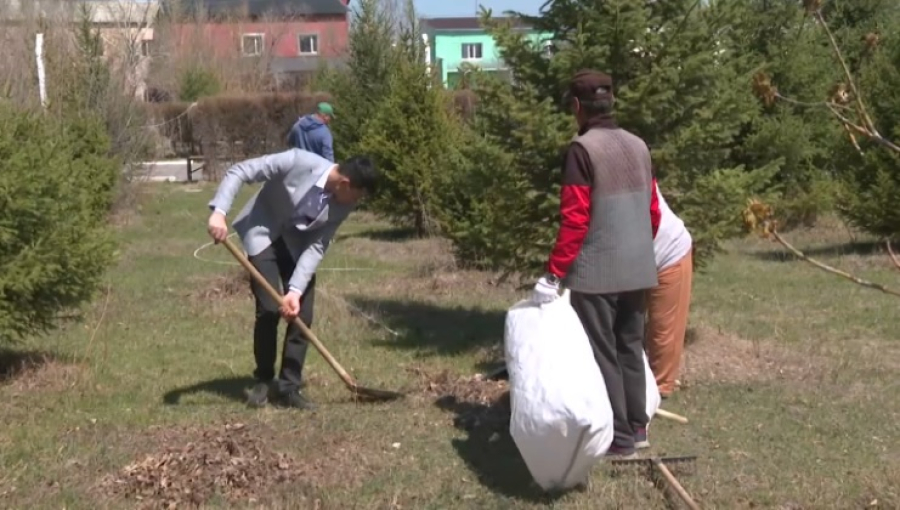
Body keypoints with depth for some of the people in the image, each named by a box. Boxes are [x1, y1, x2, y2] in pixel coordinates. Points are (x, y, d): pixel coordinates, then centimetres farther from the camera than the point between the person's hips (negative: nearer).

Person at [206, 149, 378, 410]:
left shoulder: (344, 204, -18)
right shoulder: (298, 162, -31)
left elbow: (317, 246, -16)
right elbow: (239, 171, -27)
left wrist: (296, 290, -25)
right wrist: (219, 212, -39)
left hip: (299, 243, 4)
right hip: (264, 234, -4)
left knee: (301, 314, -5)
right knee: (269, 309, -12)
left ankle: (288, 387, 7)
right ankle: (263, 380, 8)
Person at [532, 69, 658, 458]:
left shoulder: (582, 148, -12)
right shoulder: (638, 146, 9)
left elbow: (574, 219, -16)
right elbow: (652, 211, 15)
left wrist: (553, 273, -13)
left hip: (596, 273, -7)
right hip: (637, 270, 7)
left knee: (602, 354, 2)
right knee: (630, 347, 17)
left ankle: (618, 438, 6)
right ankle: (637, 427, 25)